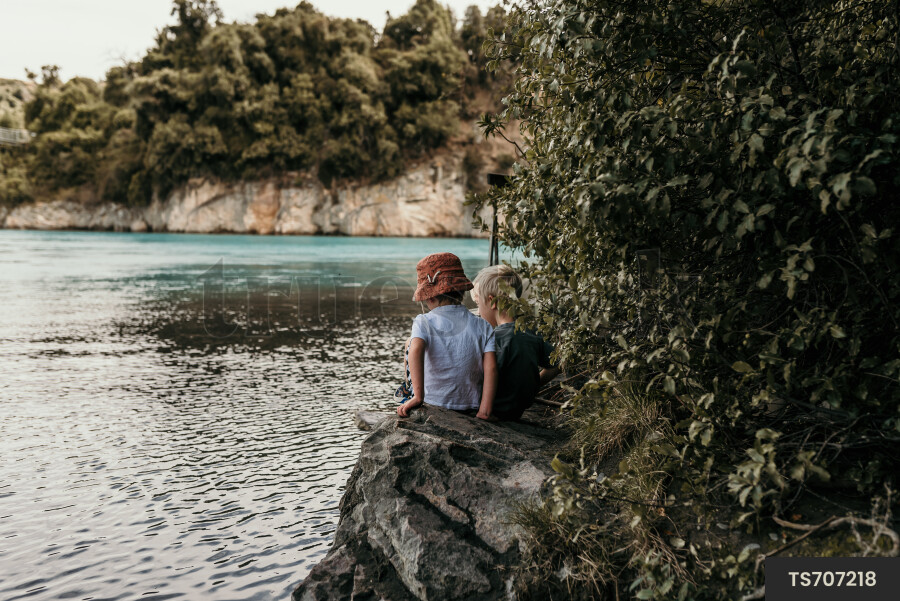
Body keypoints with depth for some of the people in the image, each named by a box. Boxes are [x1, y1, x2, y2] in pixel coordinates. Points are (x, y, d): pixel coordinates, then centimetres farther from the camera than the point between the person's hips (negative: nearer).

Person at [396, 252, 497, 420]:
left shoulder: (423, 323, -14)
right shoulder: (482, 327, -7)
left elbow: (416, 350, -34)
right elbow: (491, 368, -17)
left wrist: (418, 397, -33)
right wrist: (484, 412, -16)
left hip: (432, 403, -3)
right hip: (471, 409, 3)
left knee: (410, 344, 23)